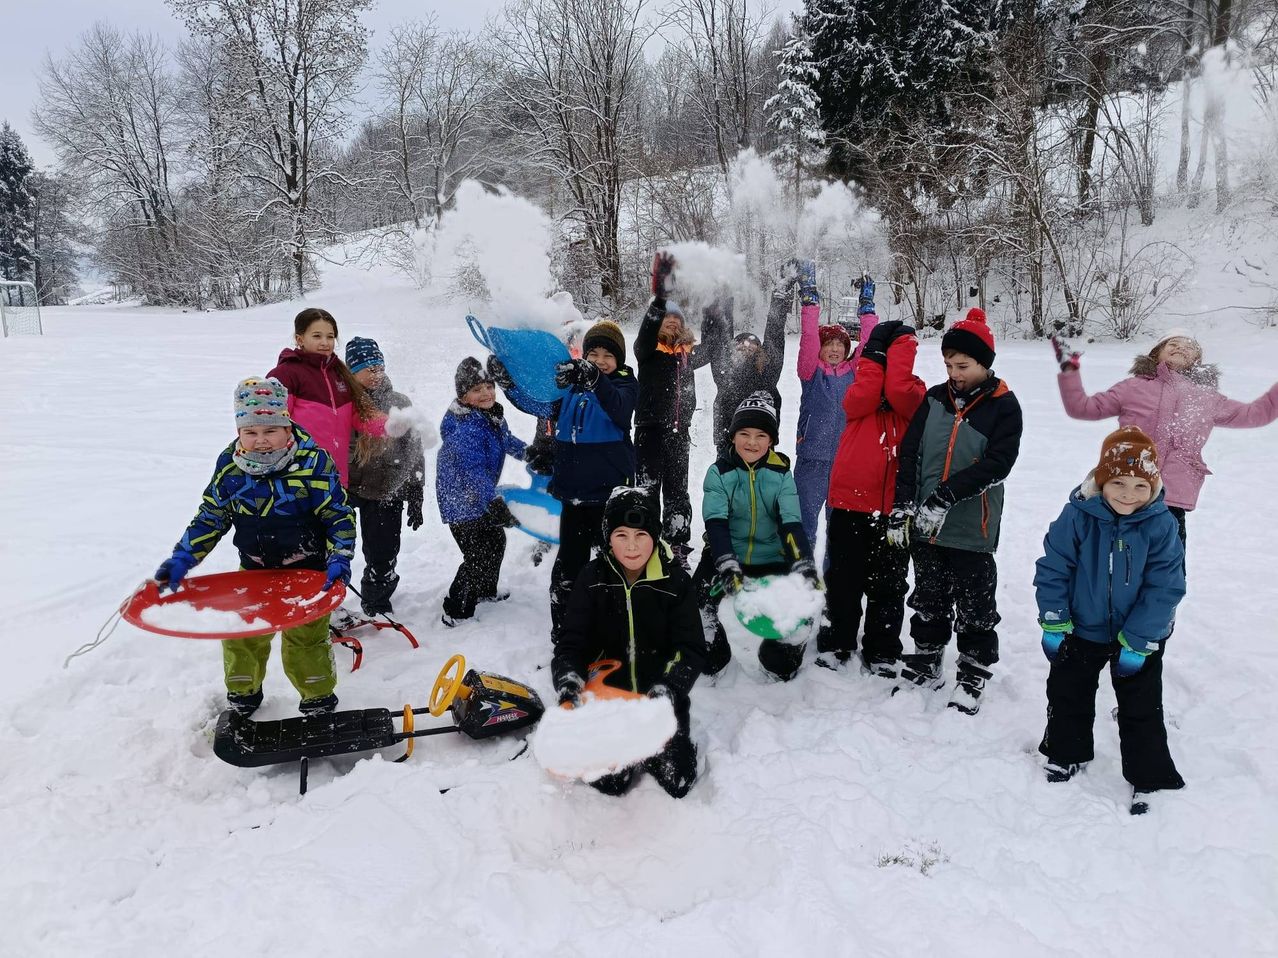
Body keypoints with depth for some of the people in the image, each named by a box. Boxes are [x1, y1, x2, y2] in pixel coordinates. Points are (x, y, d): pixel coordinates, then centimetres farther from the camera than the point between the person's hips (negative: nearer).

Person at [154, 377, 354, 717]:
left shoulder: (314, 462, -19)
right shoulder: (229, 466, -8)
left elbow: (340, 517, -12)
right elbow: (210, 518, 4)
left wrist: (339, 560, -24)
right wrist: (182, 558, -4)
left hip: (307, 570, -4)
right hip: (254, 570, 4)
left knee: (305, 637, 0)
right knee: (240, 635, 13)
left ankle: (319, 700, 24)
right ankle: (243, 693, 40)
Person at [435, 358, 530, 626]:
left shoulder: (493, 415, 2)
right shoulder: (465, 428, -29)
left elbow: (505, 440, 24)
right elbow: (474, 471, -36)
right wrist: (494, 503, -44)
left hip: (482, 498, 10)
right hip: (461, 502, -10)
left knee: (496, 541, 24)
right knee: (478, 555, -10)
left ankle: (486, 591, 46)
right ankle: (455, 612, 2)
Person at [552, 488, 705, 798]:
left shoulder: (675, 581, -11)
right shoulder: (593, 578, -8)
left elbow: (691, 648, -12)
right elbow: (570, 643, -9)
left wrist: (668, 689, -30)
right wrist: (568, 681, -29)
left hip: (661, 698, 0)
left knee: (676, 783, -5)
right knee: (609, 783, -6)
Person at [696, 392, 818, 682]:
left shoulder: (781, 474, -4)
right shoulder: (719, 472, -8)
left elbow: (791, 524, -15)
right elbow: (715, 523, -20)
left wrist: (804, 565, -33)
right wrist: (726, 564, -37)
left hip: (771, 558, 1)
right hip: (726, 554, -1)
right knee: (698, 599, -24)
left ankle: (784, 657, 14)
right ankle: (711, 656, 7)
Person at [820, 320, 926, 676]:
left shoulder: (913, 391, 5)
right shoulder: (861, 388, 8)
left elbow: (898, 392, -19)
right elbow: (860, 400, -17)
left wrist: (902, 343, -11)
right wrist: (875, 354, -12)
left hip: (895, 506, 0)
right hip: (850, 502, 1)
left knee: (888, 584, 9)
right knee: (843, 579, 10)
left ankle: (881, 652, 21)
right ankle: (834, 644, 23)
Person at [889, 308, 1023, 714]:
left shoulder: (1003, 405, -6)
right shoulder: (934, 399, 6)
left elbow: (996, 464, -16)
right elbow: (909, 453, 4)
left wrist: (945, 497, -23)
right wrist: (901, 507, -4)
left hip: (971, 529, -4)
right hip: (925, 527, 4)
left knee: (974, 608, 6)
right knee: (928, 601, 17)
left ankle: (972, 680, 20)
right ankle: (925, 668, 32)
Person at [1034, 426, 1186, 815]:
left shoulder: (1161, 525, -20)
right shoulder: (1077, 515, -21)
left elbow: (1165, 589, -15)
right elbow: (1052, 569, -12)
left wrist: (1137, 642, -16)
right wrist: (1054, 625, -11)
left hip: (1139, 636, -1)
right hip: (1081, 629, 1)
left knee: (1142, 709, 11)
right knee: (1067, 694, 17)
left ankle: (1148, 778, 29)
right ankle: (1065, 755, 40)